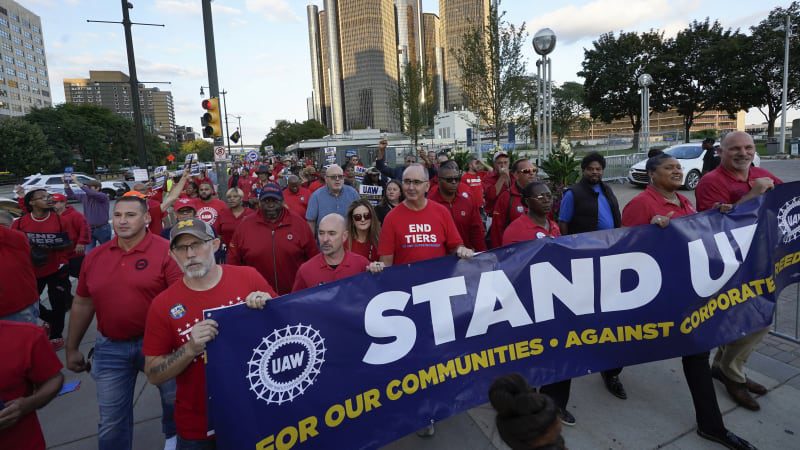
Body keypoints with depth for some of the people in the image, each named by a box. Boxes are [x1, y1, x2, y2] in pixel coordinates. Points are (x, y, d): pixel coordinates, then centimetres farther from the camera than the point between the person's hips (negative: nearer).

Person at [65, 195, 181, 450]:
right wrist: (72, 348, 16)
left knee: (174, 400, 19)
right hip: (110, 347, 3)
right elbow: (82, 303, 12)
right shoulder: (95, 256, 2)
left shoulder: (166, 251, -15)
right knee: (111, 417, 14)